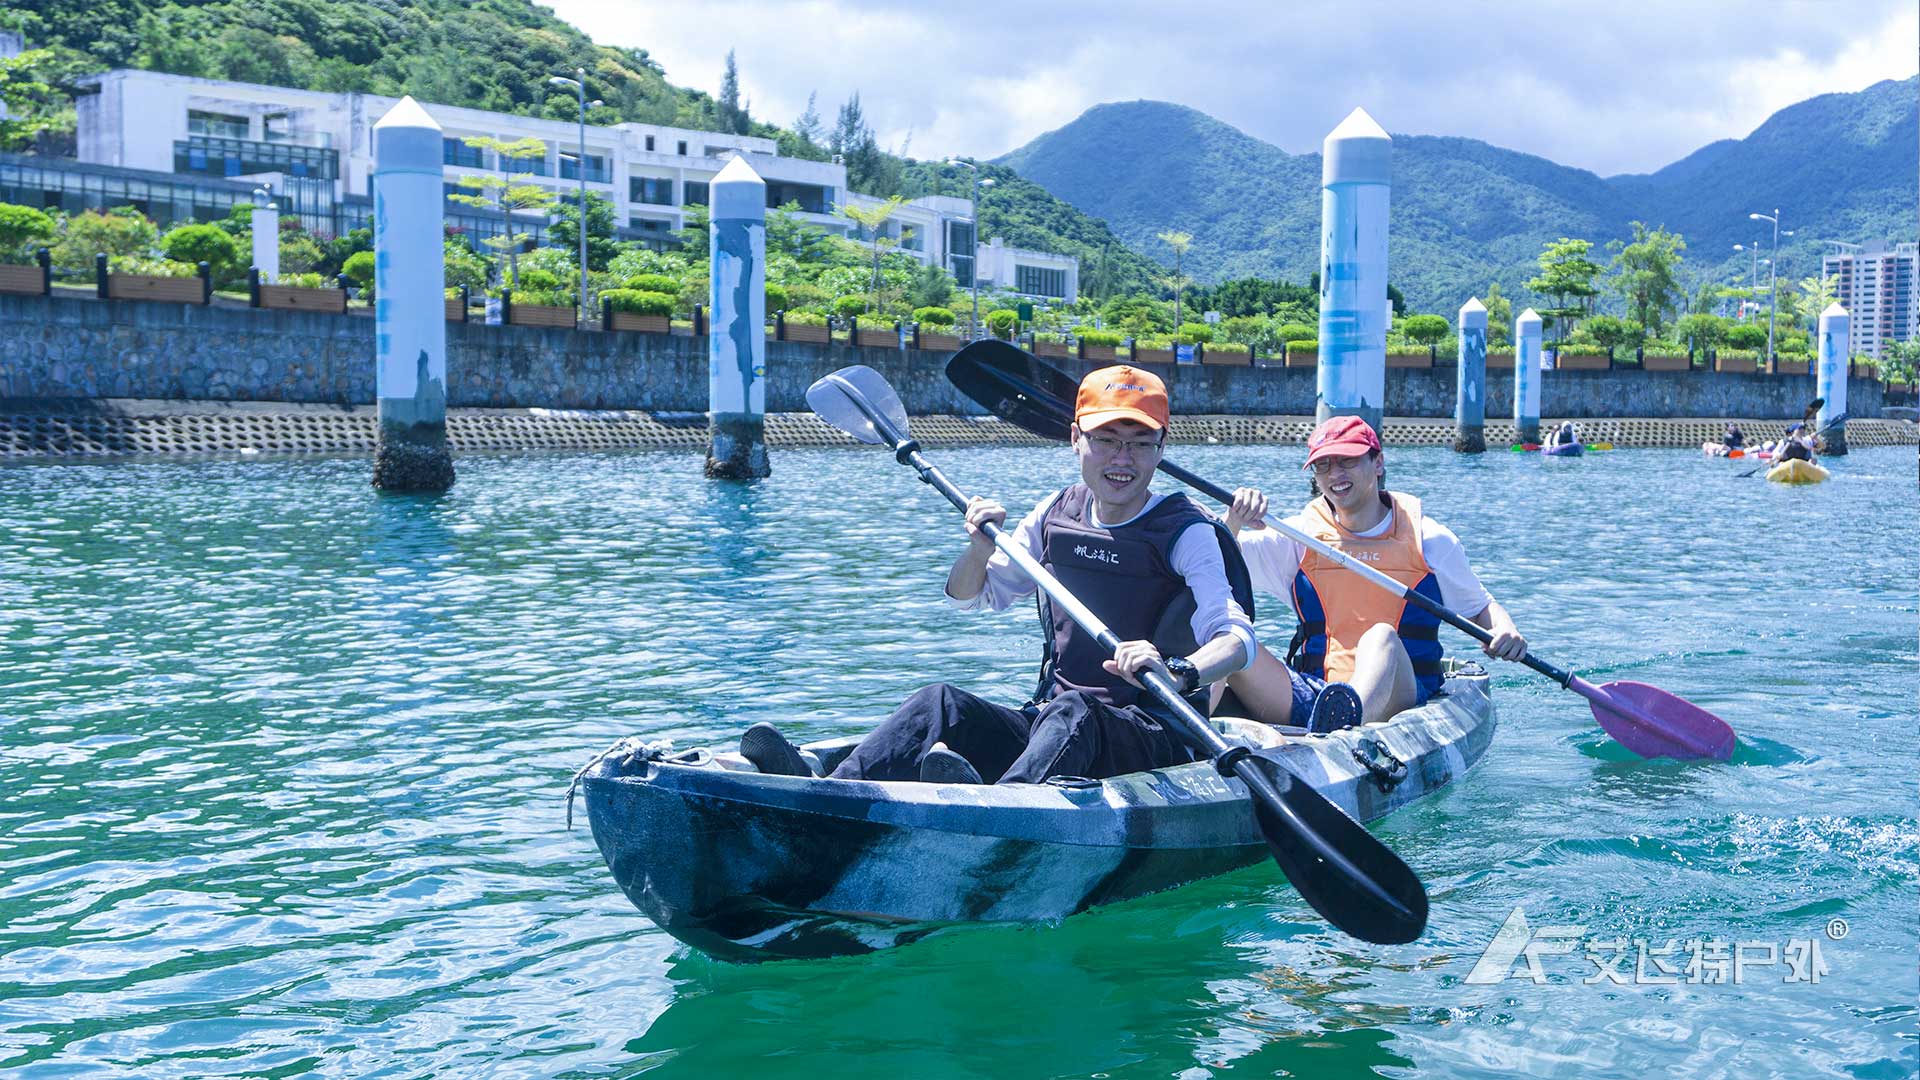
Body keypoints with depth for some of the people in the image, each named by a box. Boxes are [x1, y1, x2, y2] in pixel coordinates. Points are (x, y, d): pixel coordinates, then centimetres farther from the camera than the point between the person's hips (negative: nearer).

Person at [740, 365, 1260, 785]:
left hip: (1156, 741, -5)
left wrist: (1179, 670, -44)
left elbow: (1237, 637, -22)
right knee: (941, 703, -21)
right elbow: (969, 597, 22)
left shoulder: (1187, 532, -6)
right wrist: (981, 549, -2)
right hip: (1048, 722, 5)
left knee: (1071, 714, -38)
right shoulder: (1057, 514, 11)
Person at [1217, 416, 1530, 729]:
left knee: (1380, 636, -37)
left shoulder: (1429, 540, 11)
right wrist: (1234, 521, -18)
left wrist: (1505, 628, -2)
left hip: (1394, 694, -2)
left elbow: (1480, 605, 21)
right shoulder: (1301, 535, 13)